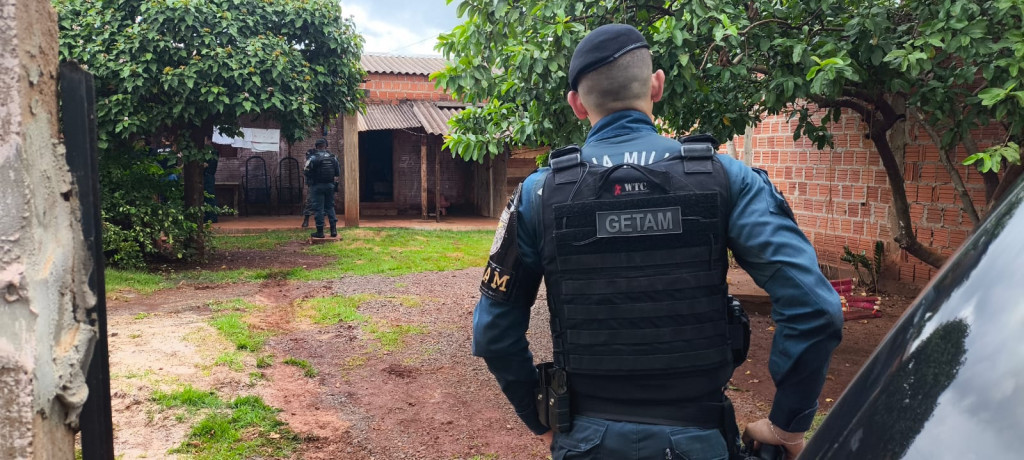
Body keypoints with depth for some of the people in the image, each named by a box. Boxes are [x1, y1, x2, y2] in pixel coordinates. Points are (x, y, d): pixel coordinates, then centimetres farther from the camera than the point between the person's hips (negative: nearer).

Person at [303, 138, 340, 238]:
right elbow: (338, 172, 7)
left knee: (318, 208, 1)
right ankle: (333, 229, 7)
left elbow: (307, 172, -11)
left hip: (317, 186, -4)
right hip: (330, 185, 4)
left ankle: (320, 231, 3)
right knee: (330, 207, 14)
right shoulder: (333, 157, 2)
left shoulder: (314, 158, -11)